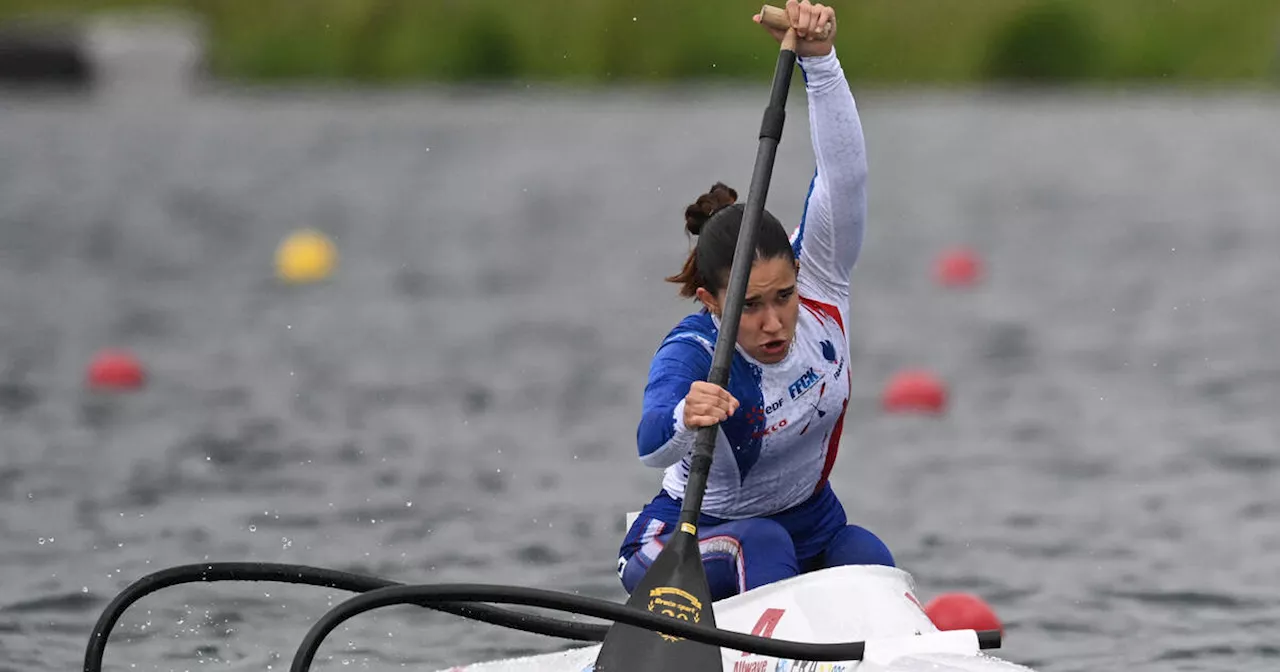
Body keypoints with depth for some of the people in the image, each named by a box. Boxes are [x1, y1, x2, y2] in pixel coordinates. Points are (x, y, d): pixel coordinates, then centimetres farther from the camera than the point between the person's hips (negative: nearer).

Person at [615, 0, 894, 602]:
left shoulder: (818, 286, -14)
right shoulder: (690, 352, -26)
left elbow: (844, 175, -26)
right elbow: (652, 448, -45)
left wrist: (819, 59, -39)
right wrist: (685, 420, -70)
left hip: (809, 527, 4)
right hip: (691, 536, -4)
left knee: (868, 558, -25)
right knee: (763, 546, -34)